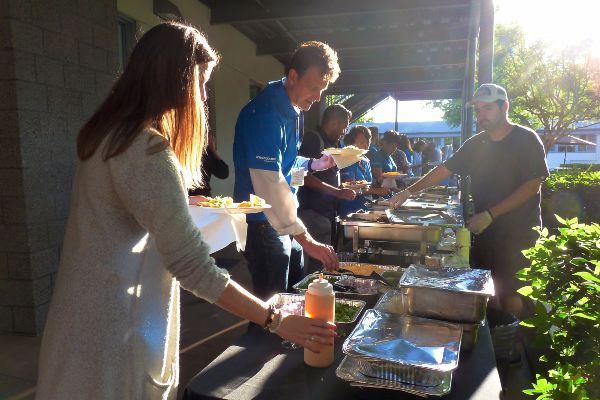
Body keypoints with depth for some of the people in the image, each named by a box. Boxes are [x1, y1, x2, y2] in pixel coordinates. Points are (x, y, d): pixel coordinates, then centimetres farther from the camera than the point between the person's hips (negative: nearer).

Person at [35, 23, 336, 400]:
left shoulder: (109, 133, 6)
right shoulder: (145, 150, -26)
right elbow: (193, 266, -27)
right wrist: (276, 320, -20)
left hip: (98, 318, 9)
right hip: (115, 332, -9)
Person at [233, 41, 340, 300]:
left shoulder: (293, 110, 9)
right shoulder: (264, 113, -21)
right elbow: (269, 182, -29)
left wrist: (313, 164, 2)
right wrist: (305, 239, -30)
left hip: (286, 222, 9)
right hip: (264, 224, -9)